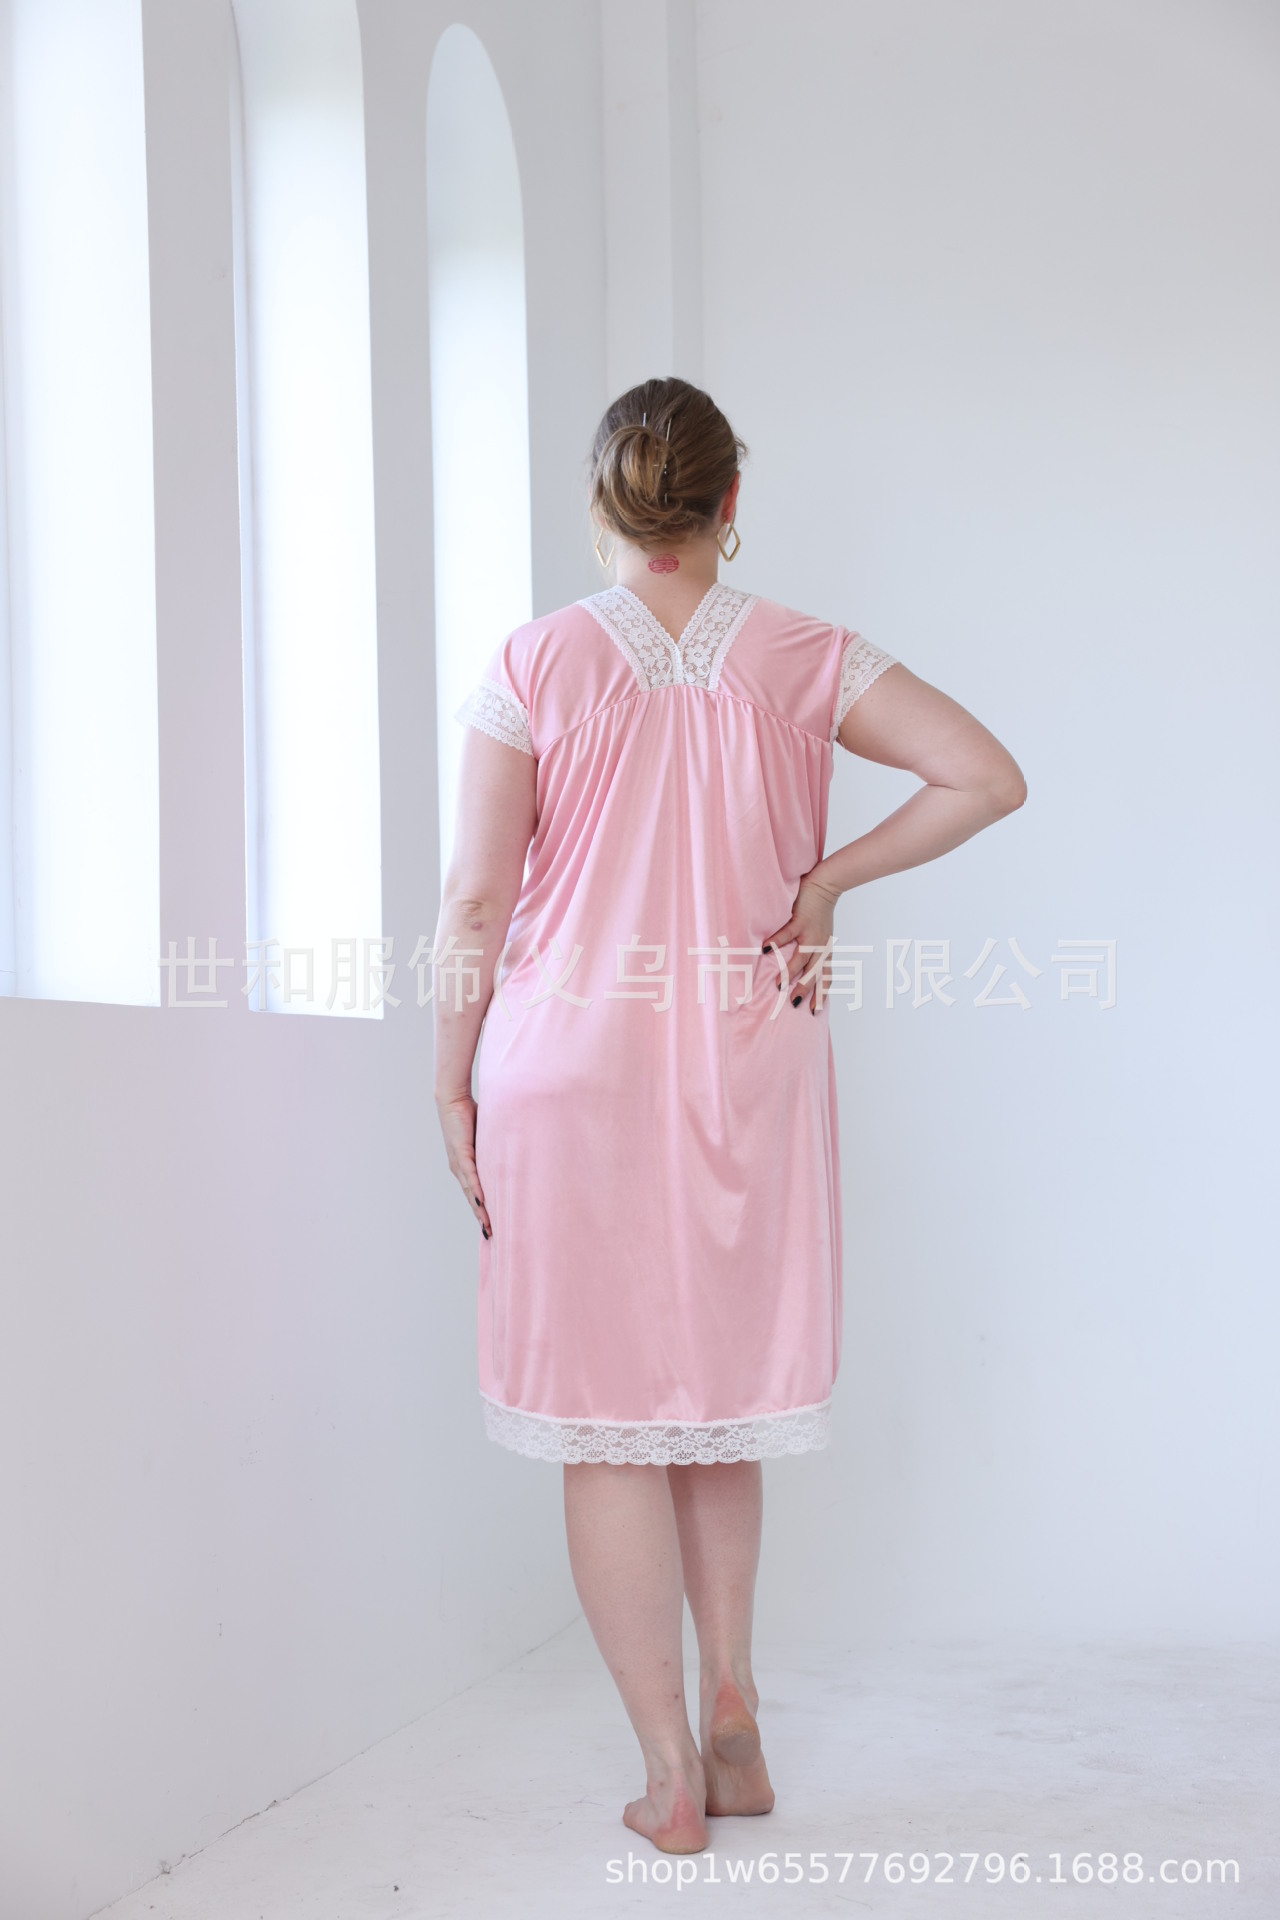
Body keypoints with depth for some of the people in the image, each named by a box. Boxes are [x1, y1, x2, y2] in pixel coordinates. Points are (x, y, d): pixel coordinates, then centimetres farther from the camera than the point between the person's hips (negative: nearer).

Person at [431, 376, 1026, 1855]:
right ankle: (729, 1705, 19)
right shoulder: (801, 659, -1)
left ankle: (671, 1772, 11)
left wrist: (451, 1081, 4)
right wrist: (827, 879, 0)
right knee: (722, 1395, 20)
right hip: (749, 1073, 2)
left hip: (573, 1071, -2)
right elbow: (986, 777, -8)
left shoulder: (535, 664, -5)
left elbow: (476, 901, -6)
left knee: (610, 1418, 6)